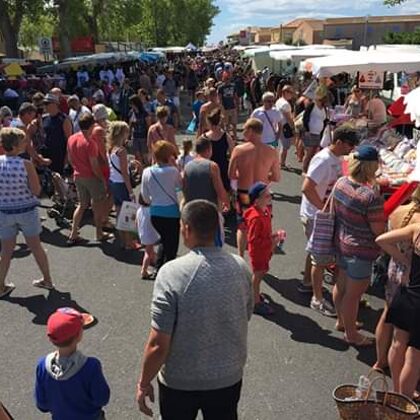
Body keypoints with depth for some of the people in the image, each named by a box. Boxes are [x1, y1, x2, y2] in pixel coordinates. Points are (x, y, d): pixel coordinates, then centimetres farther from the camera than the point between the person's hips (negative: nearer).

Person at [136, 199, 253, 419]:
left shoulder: (172, 273, -25)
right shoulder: (240, 267, -12)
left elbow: (158, 344, -22)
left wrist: (144, 382, -6)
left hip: (180, 382, -3)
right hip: (229, 378, 3)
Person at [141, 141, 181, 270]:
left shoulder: (147, 172, -3)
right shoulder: (172, 171, -14)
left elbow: (145, 196, 3)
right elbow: (181, 185, 4)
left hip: (154, 212, 5)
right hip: (171, 212, -5)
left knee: (165, 241, 28)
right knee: (172, 246, 10)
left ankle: (158, 268, 33)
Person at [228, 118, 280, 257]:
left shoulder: (238, 150, -13)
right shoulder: (272, 152, -11)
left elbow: (231, 175, -7)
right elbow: (276, 178, -3)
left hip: (243, 194, 0)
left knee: (242, 227, 21)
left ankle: (240, 256, 23)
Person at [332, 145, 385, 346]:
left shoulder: (341, 182, -7)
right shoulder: (371, 196, -30)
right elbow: (379, 231, -21)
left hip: (341, 242, 8)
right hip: (361, 251, -8)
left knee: (341, 285, 25)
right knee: (353, 294, 10)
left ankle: (342, 320, 48)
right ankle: (351, 334, 30)